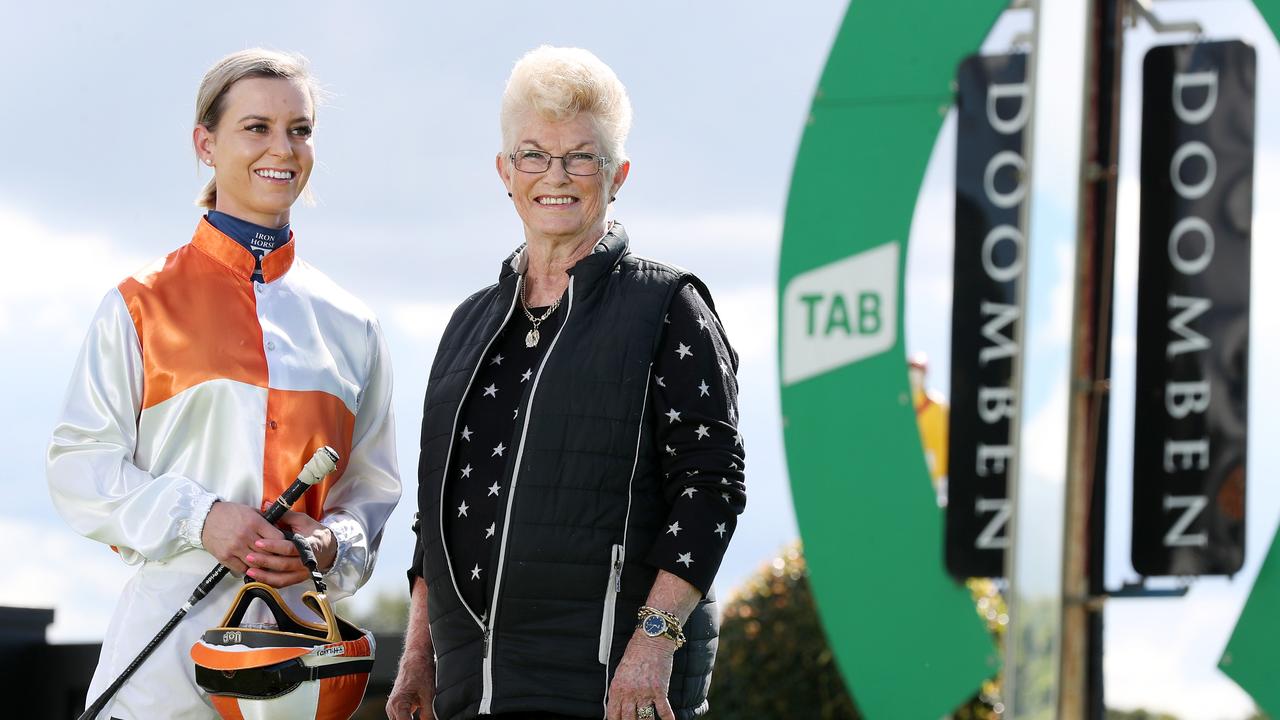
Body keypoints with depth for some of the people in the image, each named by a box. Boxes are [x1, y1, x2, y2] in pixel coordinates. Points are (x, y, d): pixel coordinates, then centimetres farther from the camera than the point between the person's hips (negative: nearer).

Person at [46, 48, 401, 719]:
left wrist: (331, 543, -7)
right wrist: (199, 519, -14)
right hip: (170, 637, -3)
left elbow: (372, 485, 14)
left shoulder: (348, 325, 13)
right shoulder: (143, 306, 4)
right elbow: (79, 464, 0)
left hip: (299, 639, 3)